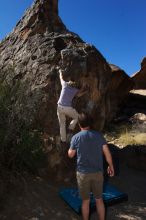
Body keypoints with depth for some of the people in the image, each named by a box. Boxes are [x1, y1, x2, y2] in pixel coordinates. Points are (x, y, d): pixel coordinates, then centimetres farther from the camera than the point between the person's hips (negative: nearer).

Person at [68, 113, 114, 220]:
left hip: (83, 173, -1)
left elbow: (70, 155, 3)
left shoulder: (76, 137, -9)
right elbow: (107, 153, -3)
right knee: (99, 200, 19)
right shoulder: (98, 135, -5)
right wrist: (111, 166, 11)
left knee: (86, 201, 16)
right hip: (98, 172, 2)